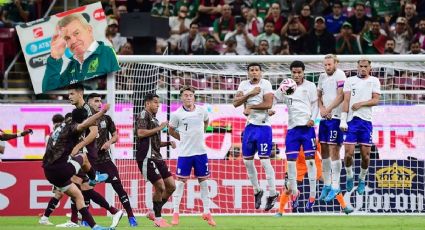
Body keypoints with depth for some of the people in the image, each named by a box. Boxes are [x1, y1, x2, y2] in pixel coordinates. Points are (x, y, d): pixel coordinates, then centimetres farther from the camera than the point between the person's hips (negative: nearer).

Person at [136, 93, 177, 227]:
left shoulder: (154, 119, 22)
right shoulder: (144, 115, -5)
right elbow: (140, 133, -21)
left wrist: (168, 143, 13)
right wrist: (159, 128, -16)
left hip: (157, 158, 10)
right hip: (147, 158, -10)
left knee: (171, 186, 7)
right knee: (160, 187, -11)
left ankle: (154, 213, 17)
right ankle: (157, 218, 0)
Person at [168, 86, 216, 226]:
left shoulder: (201, 111, 2)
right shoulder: (177, 114, -6)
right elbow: (171, 130, 8)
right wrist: (184, 139, 4)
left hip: (200, 151, 3)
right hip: (185, 153, -3)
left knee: (203, 181, 7)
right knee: (180, 181, -3)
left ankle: (207, 212, 14)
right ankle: (175, 213, 1)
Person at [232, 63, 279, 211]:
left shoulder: (265, 84, -6)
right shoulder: (244, 85, 8)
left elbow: (268, 104, -17)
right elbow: (236, 103, -4)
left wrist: (250, 107, -13)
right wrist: (250, 94, -15)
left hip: (263, 126, -6)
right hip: (249, 126, 6)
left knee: (264, 160, -9)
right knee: (247, 161, 9)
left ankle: (273, 194, -2)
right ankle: (257, 191, 25)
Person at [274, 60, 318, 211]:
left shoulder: (310, 86, 4)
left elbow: (315, 105, 4)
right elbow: (273, 98, 13)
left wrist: (312, 119, -12)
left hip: (307, 127, -3)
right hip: (292, 128, 3)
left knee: (310, 160, -4)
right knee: (290, 161, 1)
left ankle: (312, 195, 0)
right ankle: (294, 192, 18)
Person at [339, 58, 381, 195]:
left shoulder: (374, 81, 9)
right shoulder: (350, 81, 8)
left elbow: (376, 100, -1)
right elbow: (346, 100, 1)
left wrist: (361, 103, -15)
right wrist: (343, 120, -8)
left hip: (366, 121, 0)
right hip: (351, 120, 0)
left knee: (365, 154, -1)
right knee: (348, 152, -8)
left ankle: (362, 179, 18)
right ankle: (349, 176, 15)